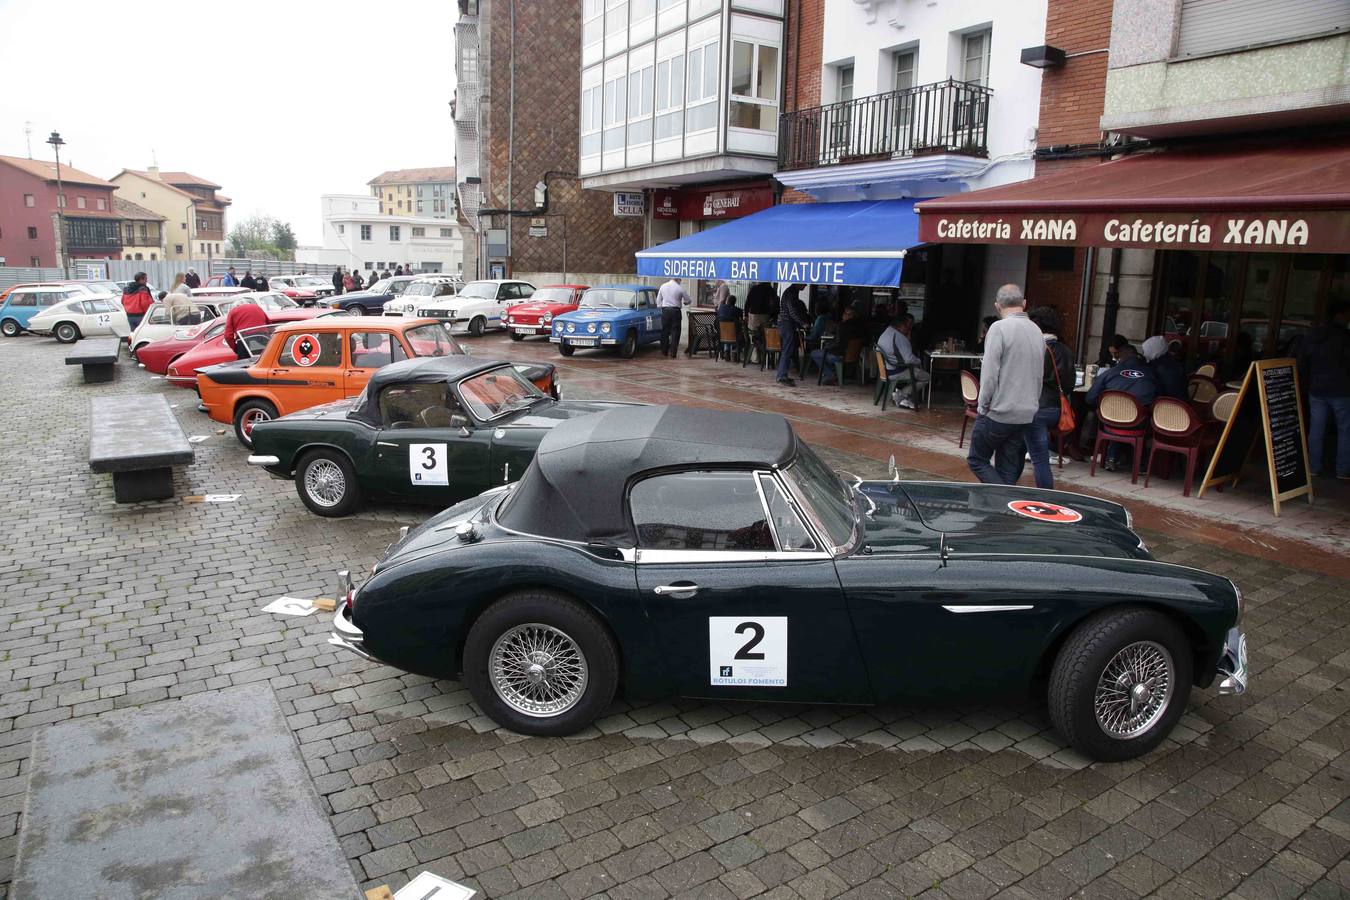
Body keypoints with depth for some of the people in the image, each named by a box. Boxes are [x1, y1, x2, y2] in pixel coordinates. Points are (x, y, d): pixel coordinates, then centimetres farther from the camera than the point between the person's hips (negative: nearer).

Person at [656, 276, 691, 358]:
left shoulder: (662, 286, 6)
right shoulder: (679, 288, -6)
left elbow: (658, 300, 10)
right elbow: (688, 301, 3)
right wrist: (684, 302, 24)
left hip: (665, 311, 4)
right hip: (675, 311, -4)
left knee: (665, 331, 11)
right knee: (675, 332, 2)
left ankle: (664, 352, 17)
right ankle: (673, 353, -1)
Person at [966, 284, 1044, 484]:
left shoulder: (999, 328, -13)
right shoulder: (1037, 331, 9)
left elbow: (989, 373, -17)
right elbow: (1040, 376, 14)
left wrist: (982, 406, -6)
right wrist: (1032, 404, 20)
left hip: (999, 413, -7)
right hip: (1026, 415, 7)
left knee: (977, 460, 8)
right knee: (1008, 471, 12)